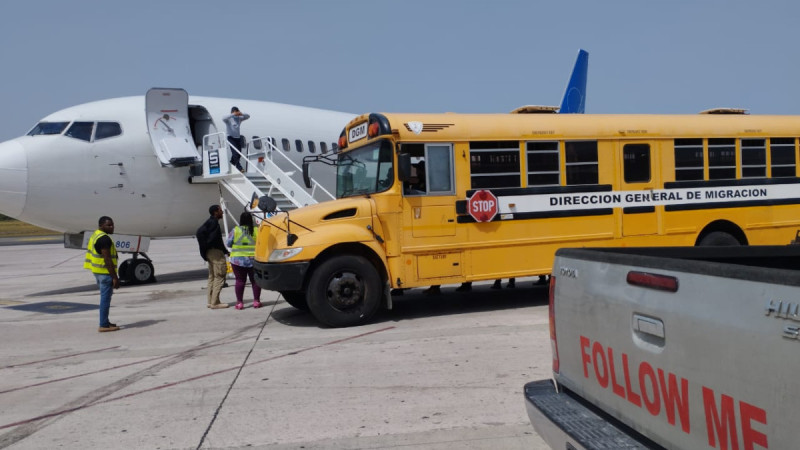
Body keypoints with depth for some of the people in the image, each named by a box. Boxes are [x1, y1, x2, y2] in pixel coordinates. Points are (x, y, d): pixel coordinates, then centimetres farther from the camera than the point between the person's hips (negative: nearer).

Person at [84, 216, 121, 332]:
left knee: (105, 298, 19)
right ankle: (103, 325, -2)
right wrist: (115, 277, -20)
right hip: (105, 272, -11)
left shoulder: (95, 235, 15)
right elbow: (107, 259, -22)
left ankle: (105, 322, 27)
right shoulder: (104, 238, -18)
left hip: (97, 271, 11)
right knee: (105, 298, -5)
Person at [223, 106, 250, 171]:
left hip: (238, 137, 5)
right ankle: (238, 167, -9)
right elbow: (223, 119, -25)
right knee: (235, 153, -17)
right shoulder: (228, 119, -4)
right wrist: (233, 114, -29)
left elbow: (248, 116, 9)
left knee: (239, 154, 7)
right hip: (231, 138, -5)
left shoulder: (239, 118, 9)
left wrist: (242, 114, -12)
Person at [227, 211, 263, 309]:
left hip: (238, 259, 0)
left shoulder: (235, 230, -4)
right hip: (253, 259, 0)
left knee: (240, 280, 5)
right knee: (255, 280, 10)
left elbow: (228, 243, 1)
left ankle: (239, 302, 4)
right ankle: (256, 301, 12)